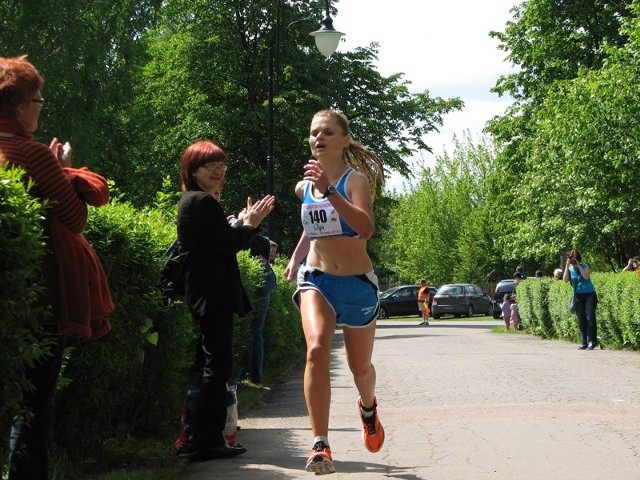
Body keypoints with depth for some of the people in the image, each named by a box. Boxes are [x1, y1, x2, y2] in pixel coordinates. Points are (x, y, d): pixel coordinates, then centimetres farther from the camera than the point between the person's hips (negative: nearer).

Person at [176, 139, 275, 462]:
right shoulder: (201, 202, -13)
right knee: (217, 368, -8)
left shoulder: (195, 201, 20)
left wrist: (247, 223, 13)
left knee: (210, 366, 13)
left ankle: (208, 439, 19)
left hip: (207, 296, 11)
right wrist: (250, 225, -1)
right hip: (214, 296, -11)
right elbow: (228, 245, -17)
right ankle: (206, 443, -6)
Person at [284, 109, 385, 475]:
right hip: (315, 279, 2)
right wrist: (295, 257, 15)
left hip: (358, 283, -2)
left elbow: (366, 228, -29)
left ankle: (368, 407, 50)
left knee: (360, 367, 12)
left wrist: (329, 191, -36)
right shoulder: (304, 187, 6)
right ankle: (321, 446, -25)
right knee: (317, 350, -25)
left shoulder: (356, 180, -10)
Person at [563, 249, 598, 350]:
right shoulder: (570, 269, 7)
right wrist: (567, 266, -11)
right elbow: (565, 279, -8)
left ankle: (591, 342, -14)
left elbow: (586, 276, -19)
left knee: (590, 317, -13)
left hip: (589, 294, -4)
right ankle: (584, 343, 7)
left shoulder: (585, 266, -2)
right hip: (578, 296, 4)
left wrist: (578, 266, -18)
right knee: (581, 319, 3)